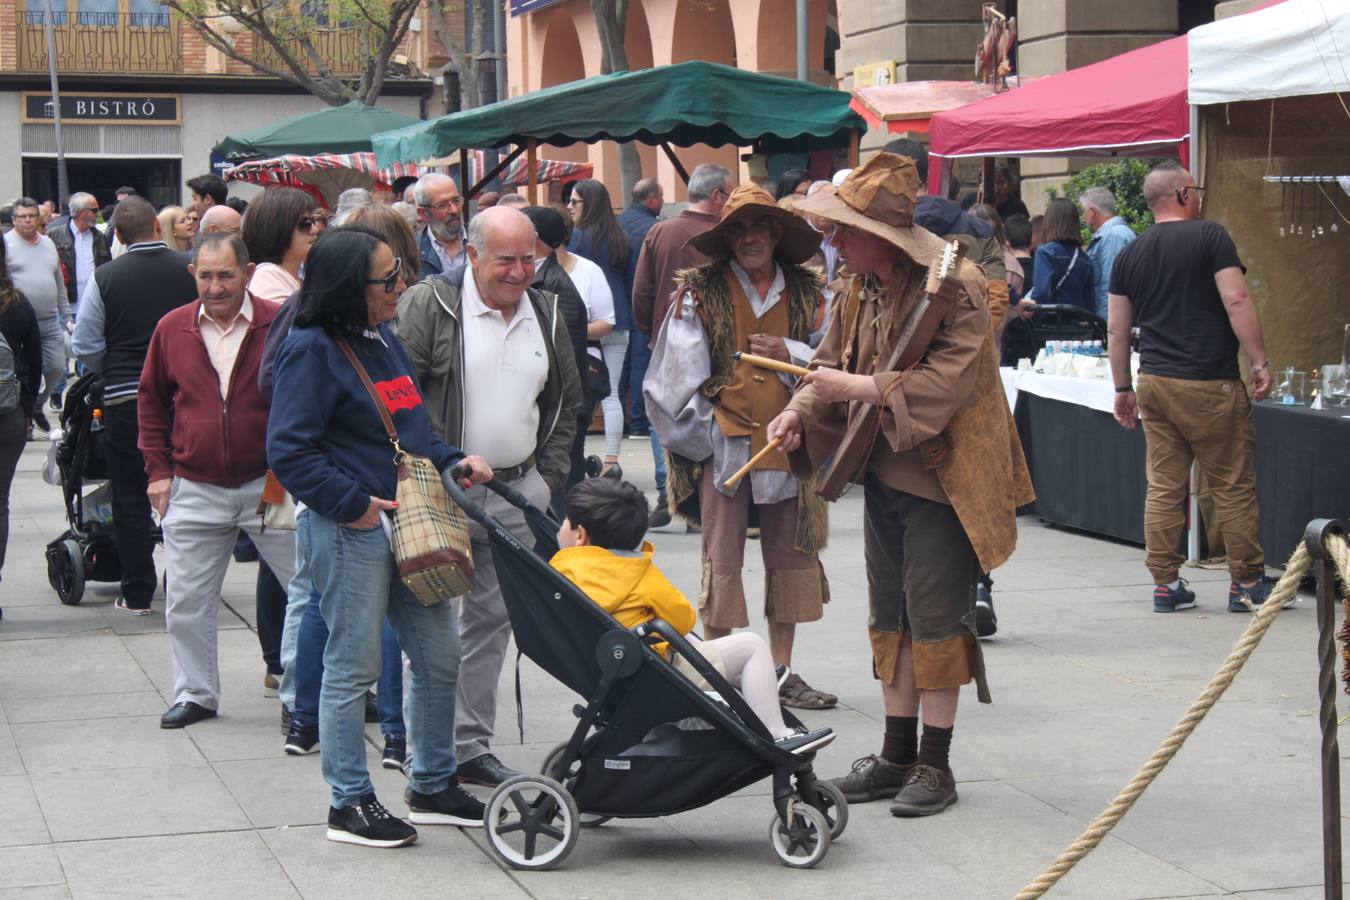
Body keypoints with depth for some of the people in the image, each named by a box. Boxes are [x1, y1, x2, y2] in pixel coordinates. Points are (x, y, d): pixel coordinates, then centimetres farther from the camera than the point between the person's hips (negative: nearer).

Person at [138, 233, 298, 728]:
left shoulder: (280, 326, -7)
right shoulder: (172, 329, 2)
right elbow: (151, 402, 13)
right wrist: (158, 469, 7)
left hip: (270, 485, -2)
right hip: (193, 491, 2)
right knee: (186, 602, 7)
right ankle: (195, 694, 21)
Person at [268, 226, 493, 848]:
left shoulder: (384, 341, 13)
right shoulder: (313, 350, -13)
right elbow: (289, 451, -18)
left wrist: (452, 462, 7)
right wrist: (355, 502, -19)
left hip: (407, 525, 9)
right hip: (349, 531, -9)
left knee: (439, 657, 13)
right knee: (354, 668, 1)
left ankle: (433, 786, 27)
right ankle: (350, 803, 12)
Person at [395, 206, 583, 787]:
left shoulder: (546, 315, 11)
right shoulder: (430, 304, -8)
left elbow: (566, 404, 21)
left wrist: (549, 478, 11)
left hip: (518, 493, 5)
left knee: (492, 619, 9)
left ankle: (471, 744, 17)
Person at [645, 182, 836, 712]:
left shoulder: (807, 292, 9)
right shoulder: (700, 292, 1)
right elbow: (681, 372, 0)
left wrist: (790, 352, -9)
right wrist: (706, 429, -6)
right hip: (724, 444, -3)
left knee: (790, 556, 8)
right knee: (722, 561, -1)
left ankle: (782, 673, 18)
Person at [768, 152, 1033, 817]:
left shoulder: (954, 287, -18)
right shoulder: (858, 290, 6)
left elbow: (949, 381, -27)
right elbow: (831, 364, 15)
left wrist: (860, 388, -26)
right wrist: (801, 411, -5)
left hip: (941, 480, -8)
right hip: (883, 474, 8)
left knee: (935, 616, -3)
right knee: (890, 615, 12)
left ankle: (935, 764, 6)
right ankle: (897, 755, 22)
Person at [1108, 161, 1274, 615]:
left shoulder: (1129, 254, 11)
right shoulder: (1210, 236, -4)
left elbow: (1116, 329, 13)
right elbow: (1237, 301, -12)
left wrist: (1123, 388, 20)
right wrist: (1260, 363, -8)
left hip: (1155, 382, 6)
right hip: (1208, 383, -5)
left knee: (1163, 487, 7)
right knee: (1233, 485, 3)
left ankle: (1165, 584, 8)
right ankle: (1248, 582, 7)